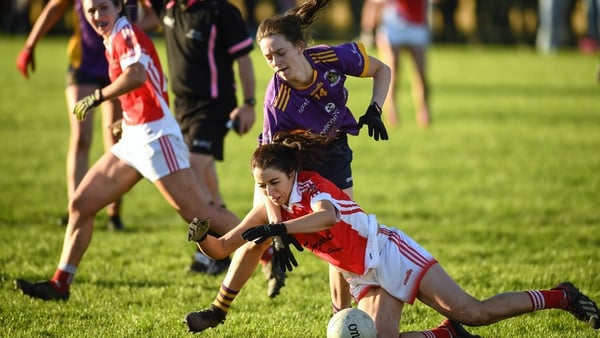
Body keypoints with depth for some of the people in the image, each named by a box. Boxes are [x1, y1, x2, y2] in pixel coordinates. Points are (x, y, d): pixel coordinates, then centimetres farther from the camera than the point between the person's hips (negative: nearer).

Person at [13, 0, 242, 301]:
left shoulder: (126, 34, -12)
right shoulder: (112, 41, 16)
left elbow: (137, 75, -33)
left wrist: (97, 97, -24)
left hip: (155, 138, -10)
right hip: (133, 141, 10)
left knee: (196, 212, -12)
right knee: (81, 204, 7)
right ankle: (60, 284, 13)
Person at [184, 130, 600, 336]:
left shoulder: (313, 186, -21)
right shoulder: (270, 210, 0)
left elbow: (328, 216, -46)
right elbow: (222, 248, 2)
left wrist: (274, 229, -54)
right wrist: (202, 236, -21)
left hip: (388, 253, -7)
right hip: (365, 279, 7)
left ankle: (561, 297, 0)